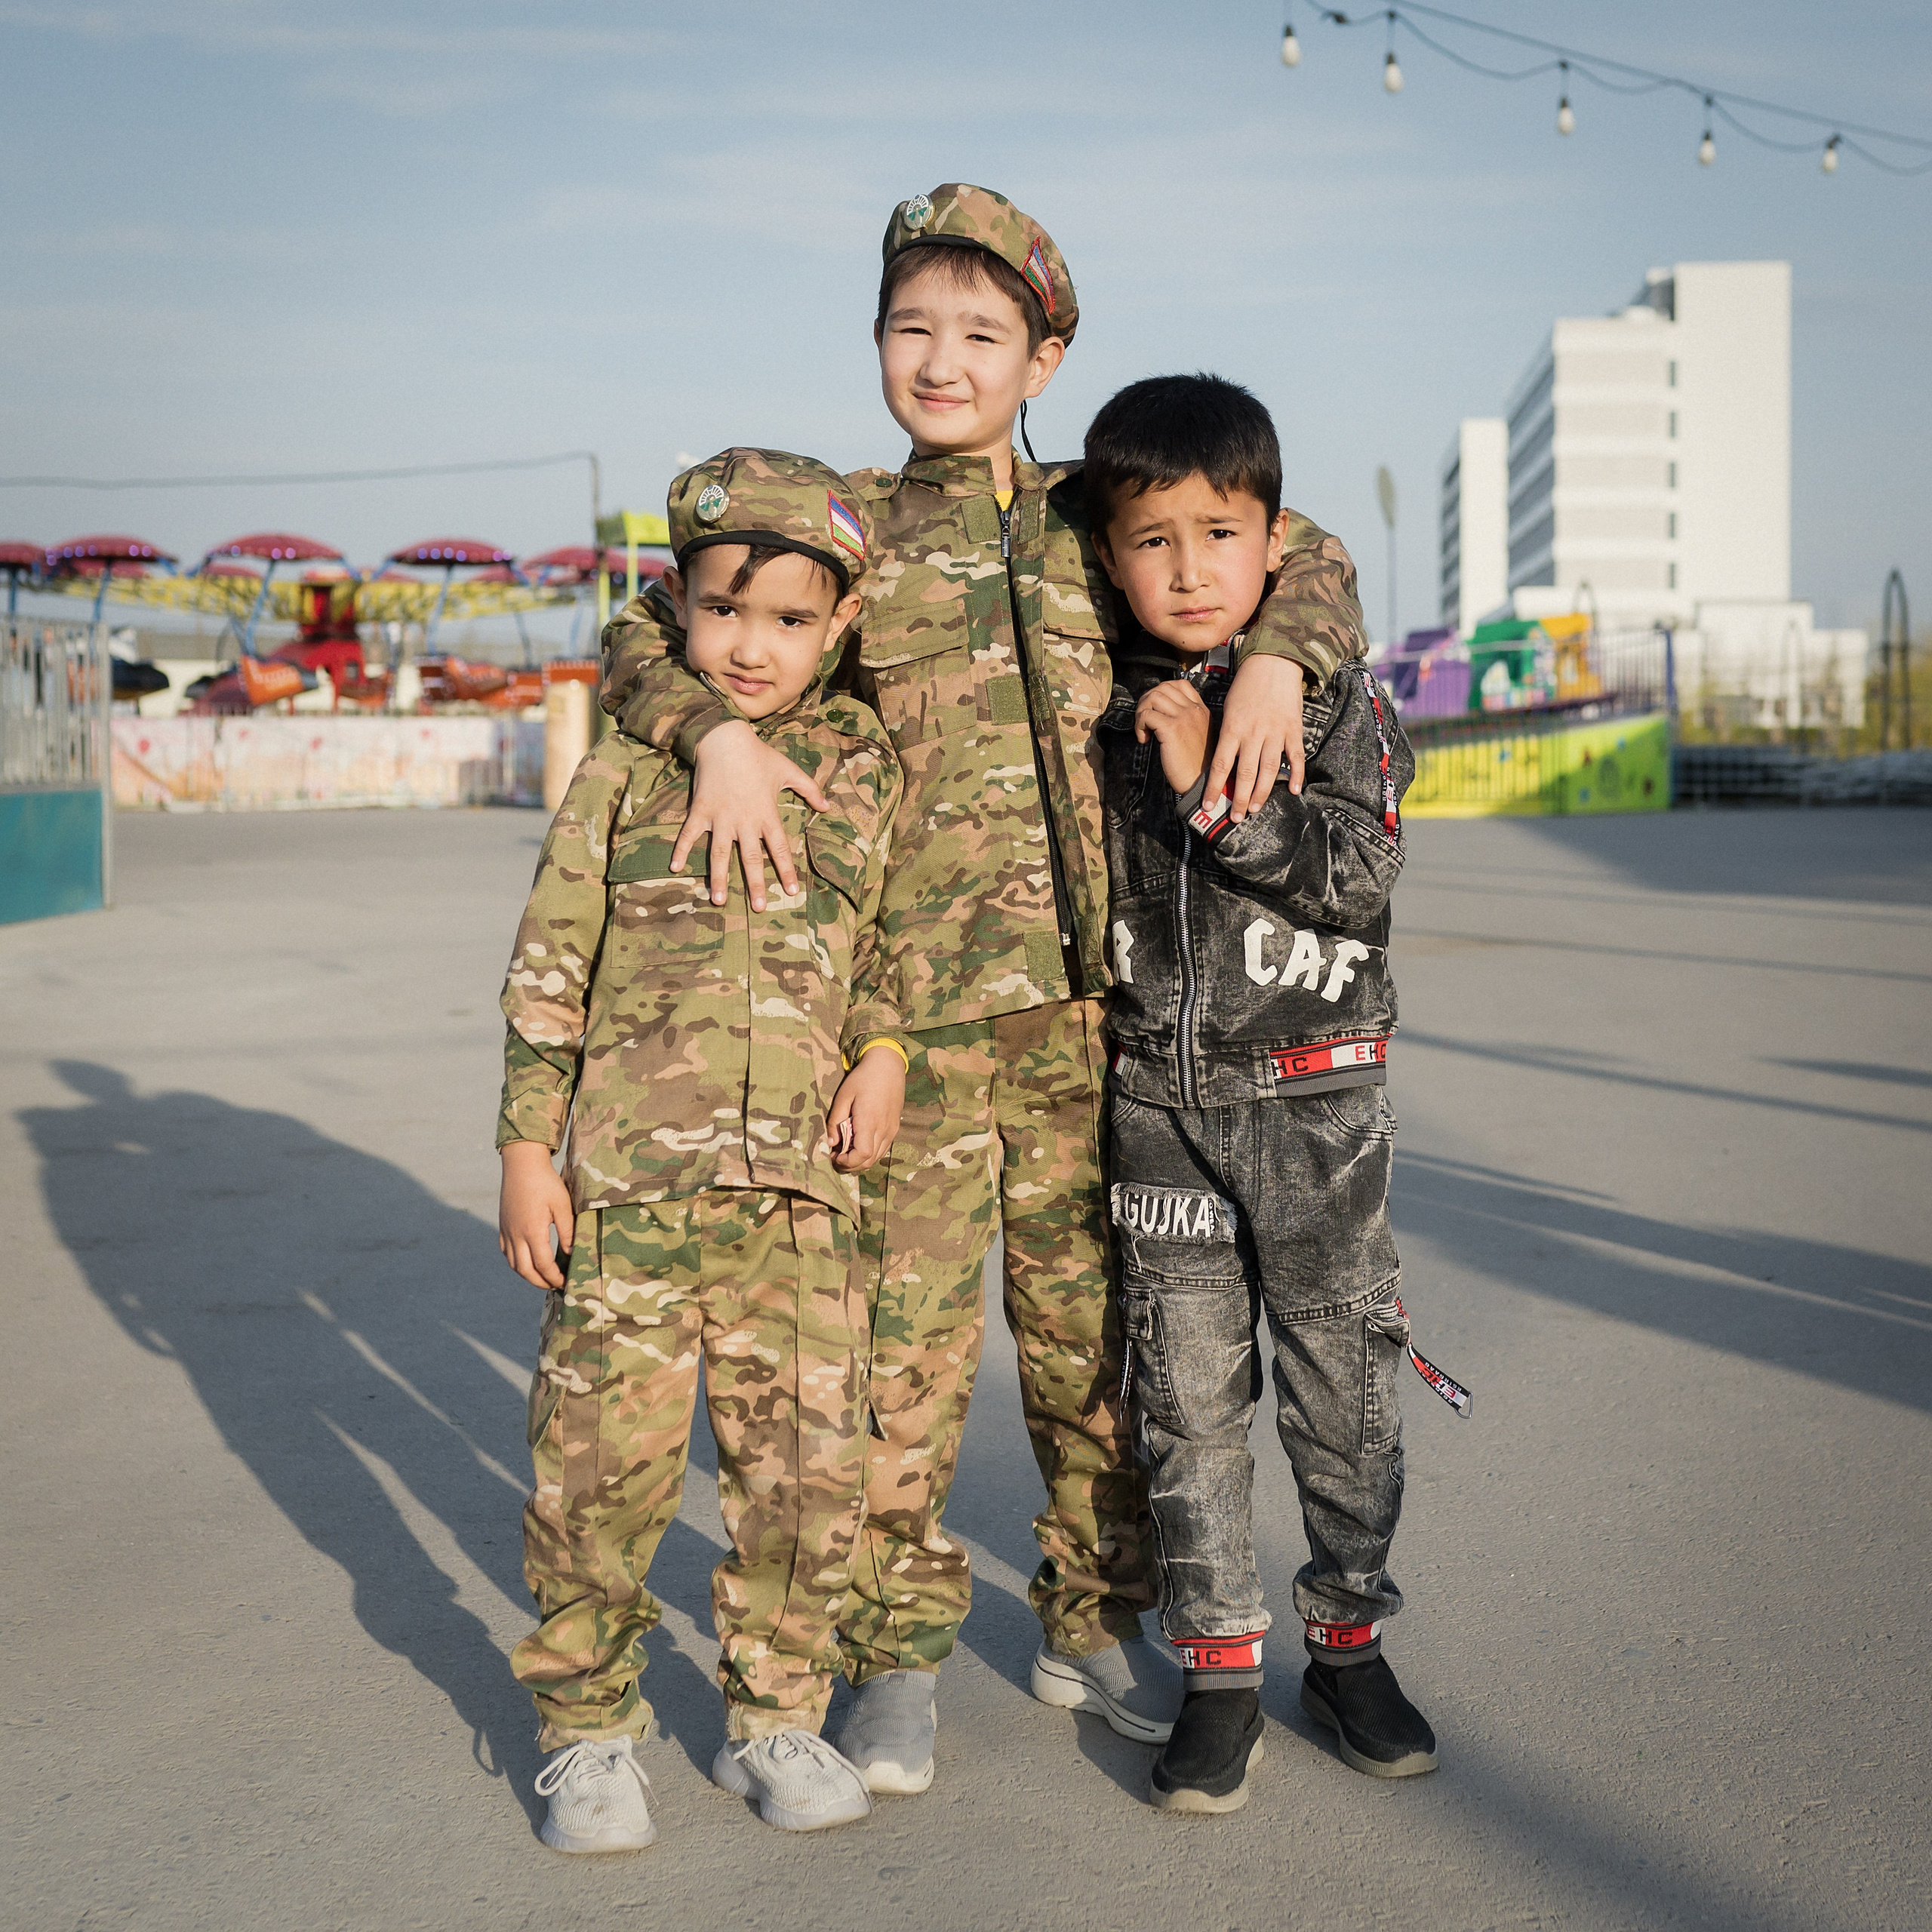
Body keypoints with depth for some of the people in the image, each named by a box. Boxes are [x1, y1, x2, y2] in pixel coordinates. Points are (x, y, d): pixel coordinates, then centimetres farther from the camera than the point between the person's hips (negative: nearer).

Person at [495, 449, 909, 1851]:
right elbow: (548, 967, 5)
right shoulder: (626, 773, 4)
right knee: (606, 1457, -1)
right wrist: (527, 1146, 1)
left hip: (802, 1184, 2)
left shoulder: (868, 767, 8)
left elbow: (892, 937, 20)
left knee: (810, 1460, 3)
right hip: (630, 1173, -2)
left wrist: (886, 1052, 3)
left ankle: (777, 1719, 22)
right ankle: (589, 1730, 18)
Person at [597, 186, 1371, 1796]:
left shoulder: (1096, 518, 10)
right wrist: (719, 728, -16)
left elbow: (1307, 561, 17)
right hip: (912, 1005, -2)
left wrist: (1279, 657, -5)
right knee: (906, 1334, 1)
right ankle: (898, 1654, 19)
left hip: (1086, 999, 2)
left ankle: (1095, 1620, 30)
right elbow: (641, 637, 5)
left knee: (1093, 1326, 12)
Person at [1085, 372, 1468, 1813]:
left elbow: (1356, 879, -15)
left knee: (1344, 1388, 7)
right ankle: (1219, 1675, 17)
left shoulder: (1336, 700, -4)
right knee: (1188, 1398, 5)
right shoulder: (1101, 712, 3)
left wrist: (1211, 786, -20)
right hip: (1163, 1106, 2)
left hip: (1317, 1103, -1)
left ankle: (1349, 1642, 26)